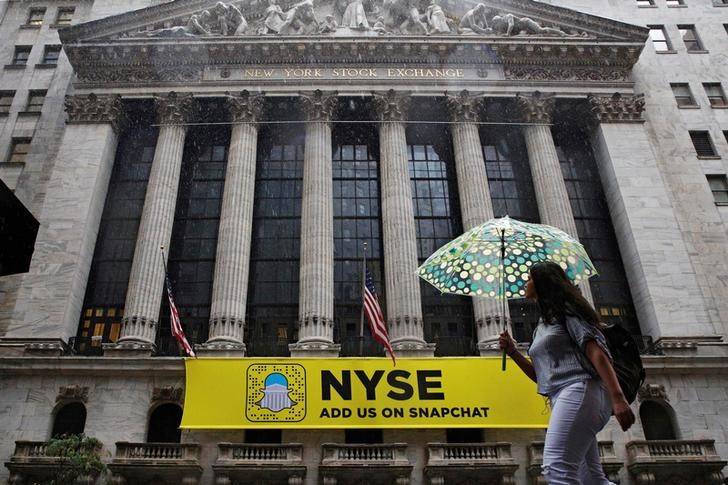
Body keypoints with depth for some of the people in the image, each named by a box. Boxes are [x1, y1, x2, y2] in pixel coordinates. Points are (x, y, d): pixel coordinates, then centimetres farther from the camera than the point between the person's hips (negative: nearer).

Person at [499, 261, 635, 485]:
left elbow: (596, 352, -11)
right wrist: (512, 351, 13)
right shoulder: (542, 325, 27)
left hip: (579, 389, -9)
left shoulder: (565, 309, 2)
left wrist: (618, 397, -22)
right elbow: (540, 376, 26)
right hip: (561, 397, 9)